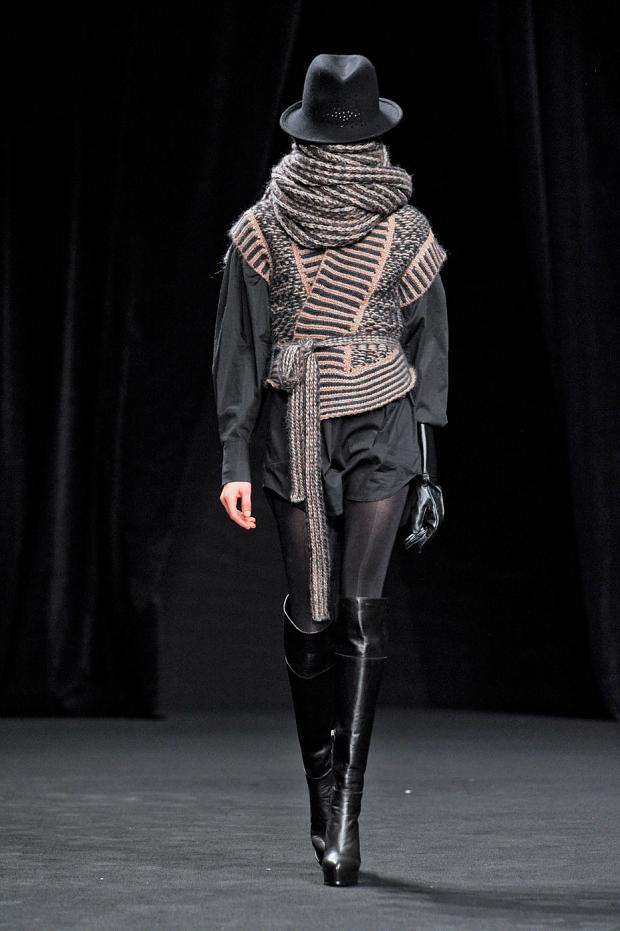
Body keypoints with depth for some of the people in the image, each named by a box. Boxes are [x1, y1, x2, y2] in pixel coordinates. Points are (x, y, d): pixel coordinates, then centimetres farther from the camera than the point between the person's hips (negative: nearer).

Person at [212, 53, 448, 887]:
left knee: (309, 618, 2)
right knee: (363, 614, -3)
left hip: (294, 437, 0)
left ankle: (327, 801, 10)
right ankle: (343, 813, -4)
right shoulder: (409, 235, 0)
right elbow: (431, 358, 3)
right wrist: (427, 467, 7)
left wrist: (236, 459, 2)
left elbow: (239, 350, 0)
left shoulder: (261, 231, -1)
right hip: (385, 435, 0)